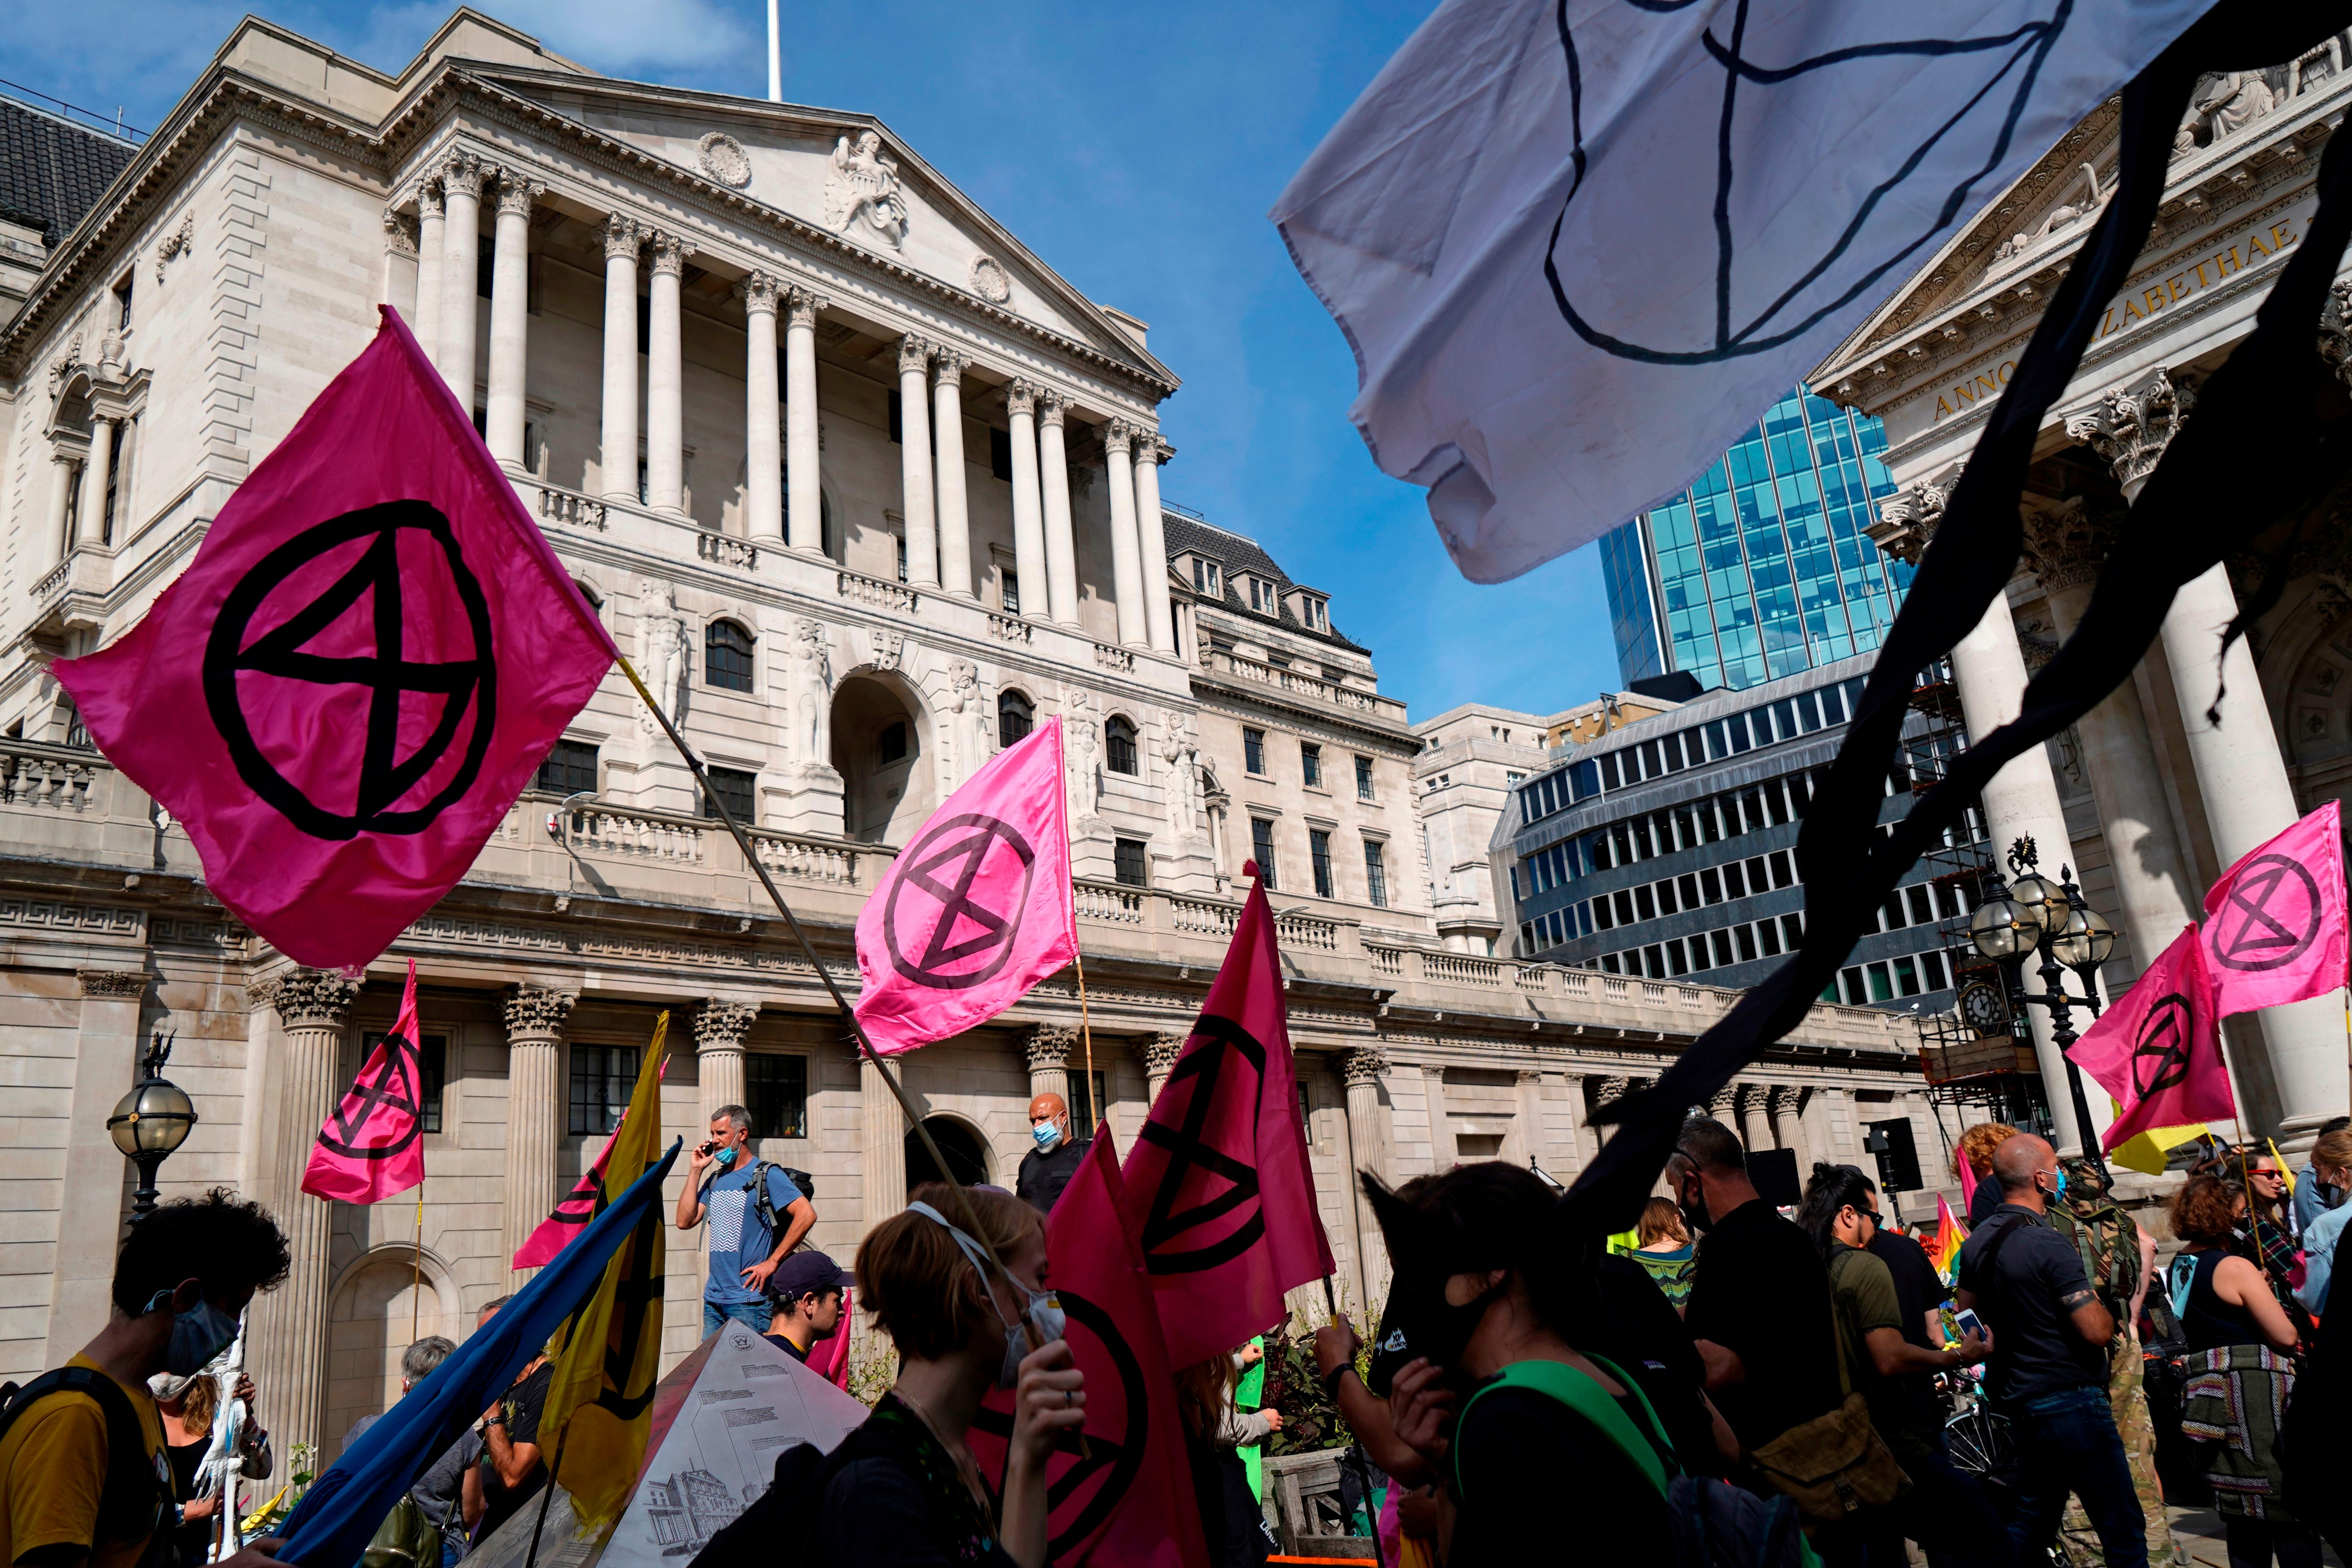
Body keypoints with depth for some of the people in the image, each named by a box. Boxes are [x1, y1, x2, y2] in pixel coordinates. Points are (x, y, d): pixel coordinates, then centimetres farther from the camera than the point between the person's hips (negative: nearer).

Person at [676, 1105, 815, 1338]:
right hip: (713, 1299, 7)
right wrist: (695, 1171, 4)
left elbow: (807, 1214, -16)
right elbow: (685, 1221, 6)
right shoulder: (715, 1179, 15)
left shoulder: (767, 1175, -6)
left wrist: (772, 1262, -16)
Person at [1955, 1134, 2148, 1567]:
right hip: (2071, 1401, -8)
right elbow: (2097, 1332, -20)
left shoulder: (1977, 1243, 7)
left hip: (2021, 1402, 8)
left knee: (2032, 1523, 18)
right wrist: (2104, 1309, 0)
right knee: (2123, 1532, 0)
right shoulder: (2048, 1245, -18)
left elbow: (1969, 1316, 18)